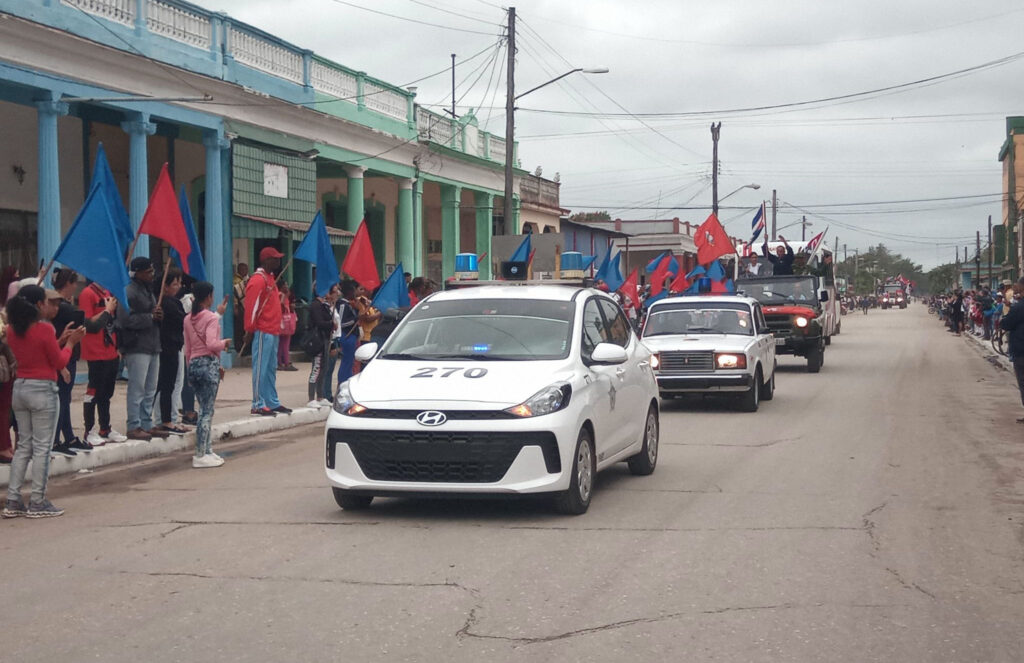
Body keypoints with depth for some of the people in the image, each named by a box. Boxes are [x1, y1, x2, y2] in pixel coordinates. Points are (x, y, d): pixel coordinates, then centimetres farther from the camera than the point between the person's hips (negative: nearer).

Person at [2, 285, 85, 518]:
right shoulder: (44, 328, -15)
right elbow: (59, 362, -8)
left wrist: (60, 340, 15)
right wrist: (70, 342, 5)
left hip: (20, 387, 7)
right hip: (42, 390, -7)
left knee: (24, 445, 14)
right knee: (42, 447, 1)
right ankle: (38, 503, 3)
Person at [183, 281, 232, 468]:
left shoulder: (188, 319, 11)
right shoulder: (211, 317, -10)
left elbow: (187, 349, 14)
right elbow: (211, 343, -22)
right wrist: (225, 343, -4)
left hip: (193, 364, 7)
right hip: (209, 363, -7)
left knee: (205, 409, 15)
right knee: (207, 411, -3)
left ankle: (207, 450, 18)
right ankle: (201, 455, -3)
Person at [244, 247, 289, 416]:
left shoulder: (270, 278, 19)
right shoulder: (258, 280, -12)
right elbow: (251, 307, -17)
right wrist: (250, 330, -18)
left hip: (273, 331, 10)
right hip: (262, 332, -10)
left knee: (271, 368, 13)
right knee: (260, 368, -6)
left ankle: (272, 402, 18)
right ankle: (258, 405, -3)